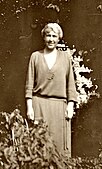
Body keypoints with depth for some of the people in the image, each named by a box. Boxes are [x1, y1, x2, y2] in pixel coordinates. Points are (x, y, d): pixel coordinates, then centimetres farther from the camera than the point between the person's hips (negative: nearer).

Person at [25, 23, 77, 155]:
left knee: (58, 141, 0)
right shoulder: (35, 56, 7)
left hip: (59, 104, 1)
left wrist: (70, 105, 3)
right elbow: (29, 83, 6)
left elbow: (70, 83, 11)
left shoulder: (65, 57, 10)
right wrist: (29, 106, -1)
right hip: (39, 103, -1)